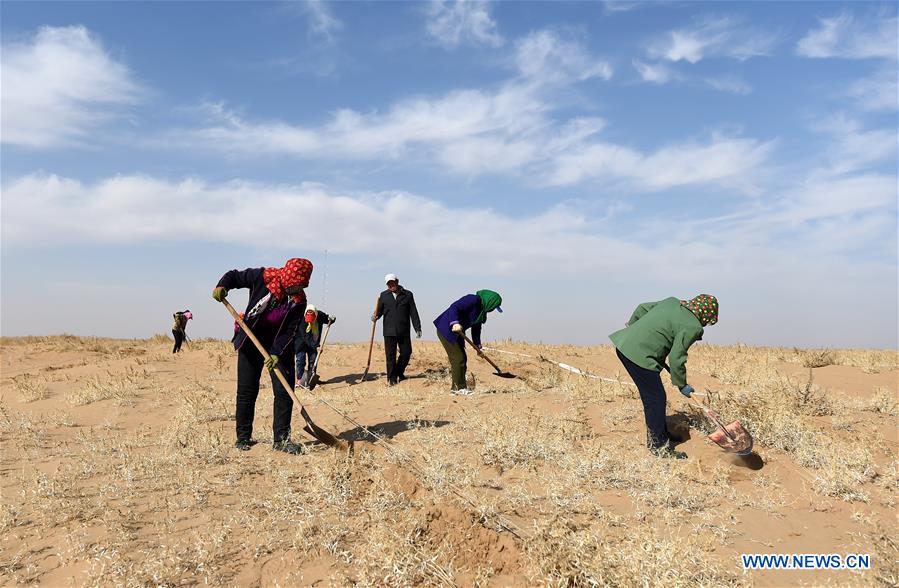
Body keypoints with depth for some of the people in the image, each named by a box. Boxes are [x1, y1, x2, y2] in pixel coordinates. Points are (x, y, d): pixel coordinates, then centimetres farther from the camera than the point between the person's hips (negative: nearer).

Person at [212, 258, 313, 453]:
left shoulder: (299, 300, -11)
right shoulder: (262, 277, -15)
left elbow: (290, 330, -13)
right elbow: (234, 276, -3)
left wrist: (277, 353, -23)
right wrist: (222, 286, -23)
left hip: (280, 346, 2)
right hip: (251, 342, -1)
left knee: (284, 391, -4)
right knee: (246, 392, 3)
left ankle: (281, 439, 5)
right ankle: (243, 437, 18)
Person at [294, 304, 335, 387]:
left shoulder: (320, 315, -15)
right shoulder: (302, 320, -29)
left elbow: (328, 319, 5)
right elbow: (306, 337, -31)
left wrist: (331, 319, -20)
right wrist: (316, 346, -38)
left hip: (313, 343, 5)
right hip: (301, 342, -5)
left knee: (313, 360, 2)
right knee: (301, 359, -10)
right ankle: (299, 379, -6)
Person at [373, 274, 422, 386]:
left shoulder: (407, 295, 5)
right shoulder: (383, 296, 8)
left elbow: (413, 313, 5)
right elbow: (380, 310, 9)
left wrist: (418, 328, 1)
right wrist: (375, 317, -14)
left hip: (404, 331, 1)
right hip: (389, 331, 0)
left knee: (406, 353, 3)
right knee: (390, 355, 0)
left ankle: (399, 373, 26)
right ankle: (391, 378, 12)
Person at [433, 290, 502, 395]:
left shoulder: (482, 311, 12)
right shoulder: (472, 300, -17)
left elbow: (476, 329, 20)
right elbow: (454, 307, -28)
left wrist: (478, 346, 21)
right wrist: (455, 323, -41)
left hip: (456, 333, 10)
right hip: (446, 330, -10)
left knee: (462, 359, 10)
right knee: (458, 358, -10)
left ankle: (456, 387, 18)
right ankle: (460, 388, -2)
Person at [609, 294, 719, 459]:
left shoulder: (672, 302, 13)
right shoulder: (693, 327, -9)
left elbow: (642, 307, 22)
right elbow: (676, 359, -11)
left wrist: (632, 324, 41)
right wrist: (681, 385, 3)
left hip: (624, 344, 10)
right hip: (639, 356, -10)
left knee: (651, 396, 22)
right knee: (656, 399, 2)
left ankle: (656, 435, 36)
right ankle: (660, 447, 13)